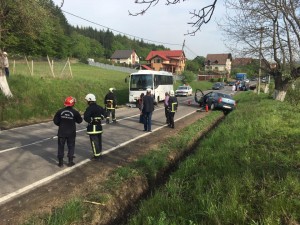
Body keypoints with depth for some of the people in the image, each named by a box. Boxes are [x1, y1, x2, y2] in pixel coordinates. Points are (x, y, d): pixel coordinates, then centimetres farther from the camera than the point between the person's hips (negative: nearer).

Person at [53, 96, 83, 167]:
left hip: (62, 133, 1)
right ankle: (70, 162, 16)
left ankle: (60, 162, 17)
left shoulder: (60, 111, -7)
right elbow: (79, 121, 0)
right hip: (71, 133, -1)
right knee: (71, 147, 13)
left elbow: (55, 121, -2)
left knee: (61, 146, 12)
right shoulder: (75, 112, -12)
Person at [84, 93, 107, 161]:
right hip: (99, 126, 8)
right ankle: (99, 153, 28)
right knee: (99, 141, 16)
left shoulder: (89, 108, -16)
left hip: (92, 127, -8)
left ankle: (96, 156, 4)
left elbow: (86, 117, -25)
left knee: (94, 142, -1)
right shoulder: (99, 107, 8)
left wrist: (90, 121, -8)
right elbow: (104, 113, 16)